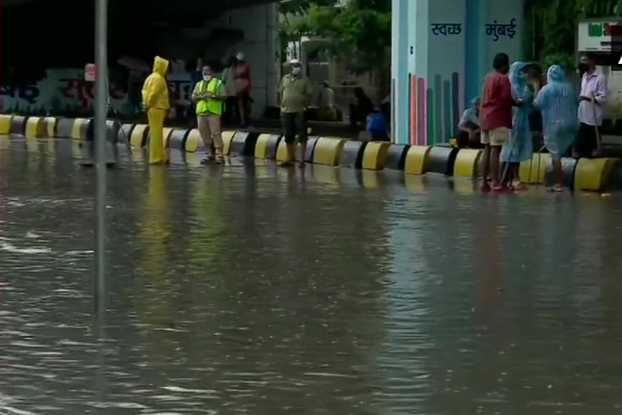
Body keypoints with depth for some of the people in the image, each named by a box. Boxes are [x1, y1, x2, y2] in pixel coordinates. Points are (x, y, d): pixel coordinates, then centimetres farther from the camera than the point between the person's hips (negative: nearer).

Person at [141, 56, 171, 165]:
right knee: (157, 133, -8)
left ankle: (157, 157, 19)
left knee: (156, 133, 14)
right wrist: (149, 104, -13)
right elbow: (154, 93, -24)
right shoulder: (158, 78, -15)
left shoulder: (151, 77, 17)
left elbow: (145, 91, 16)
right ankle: (156, 158, -7)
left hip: (153, 108, 10)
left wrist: (147, 104, 11)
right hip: (157, 108, -10)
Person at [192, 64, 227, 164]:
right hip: (201, 112, 5)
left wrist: (213, 96, -17)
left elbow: (224, 96, -3)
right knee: (205, 135, 5)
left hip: (213, 112, -5)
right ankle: (210, 154, 13)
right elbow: (193, 97, 14)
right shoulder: (199, 84, 20)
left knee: (216, 133, -12)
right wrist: (200, 96, -6)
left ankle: (219, 155, -13)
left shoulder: (218, 83, 5)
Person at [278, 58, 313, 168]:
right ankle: (290, 158, 20)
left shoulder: (305, 80, 0)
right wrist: (282, 104, 7)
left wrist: (306, 105, -10)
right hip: (286, 111, 4)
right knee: (288, 136, 9)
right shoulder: (285, 79, 10)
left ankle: (301, 159, -1)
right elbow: (281, 92, 15)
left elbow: (309, 94, -2)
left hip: (300, 111, -4)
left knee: (302, 135, -4)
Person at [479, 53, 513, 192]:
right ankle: (495, 182, -10)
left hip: (486, 117, 8)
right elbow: (507, 98, -17)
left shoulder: (489, 77, 14)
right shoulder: (503, 79, -11)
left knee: (487, 150, 9)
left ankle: (484, 181, 8)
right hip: (498, 119, -8)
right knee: (495, 150, -8)